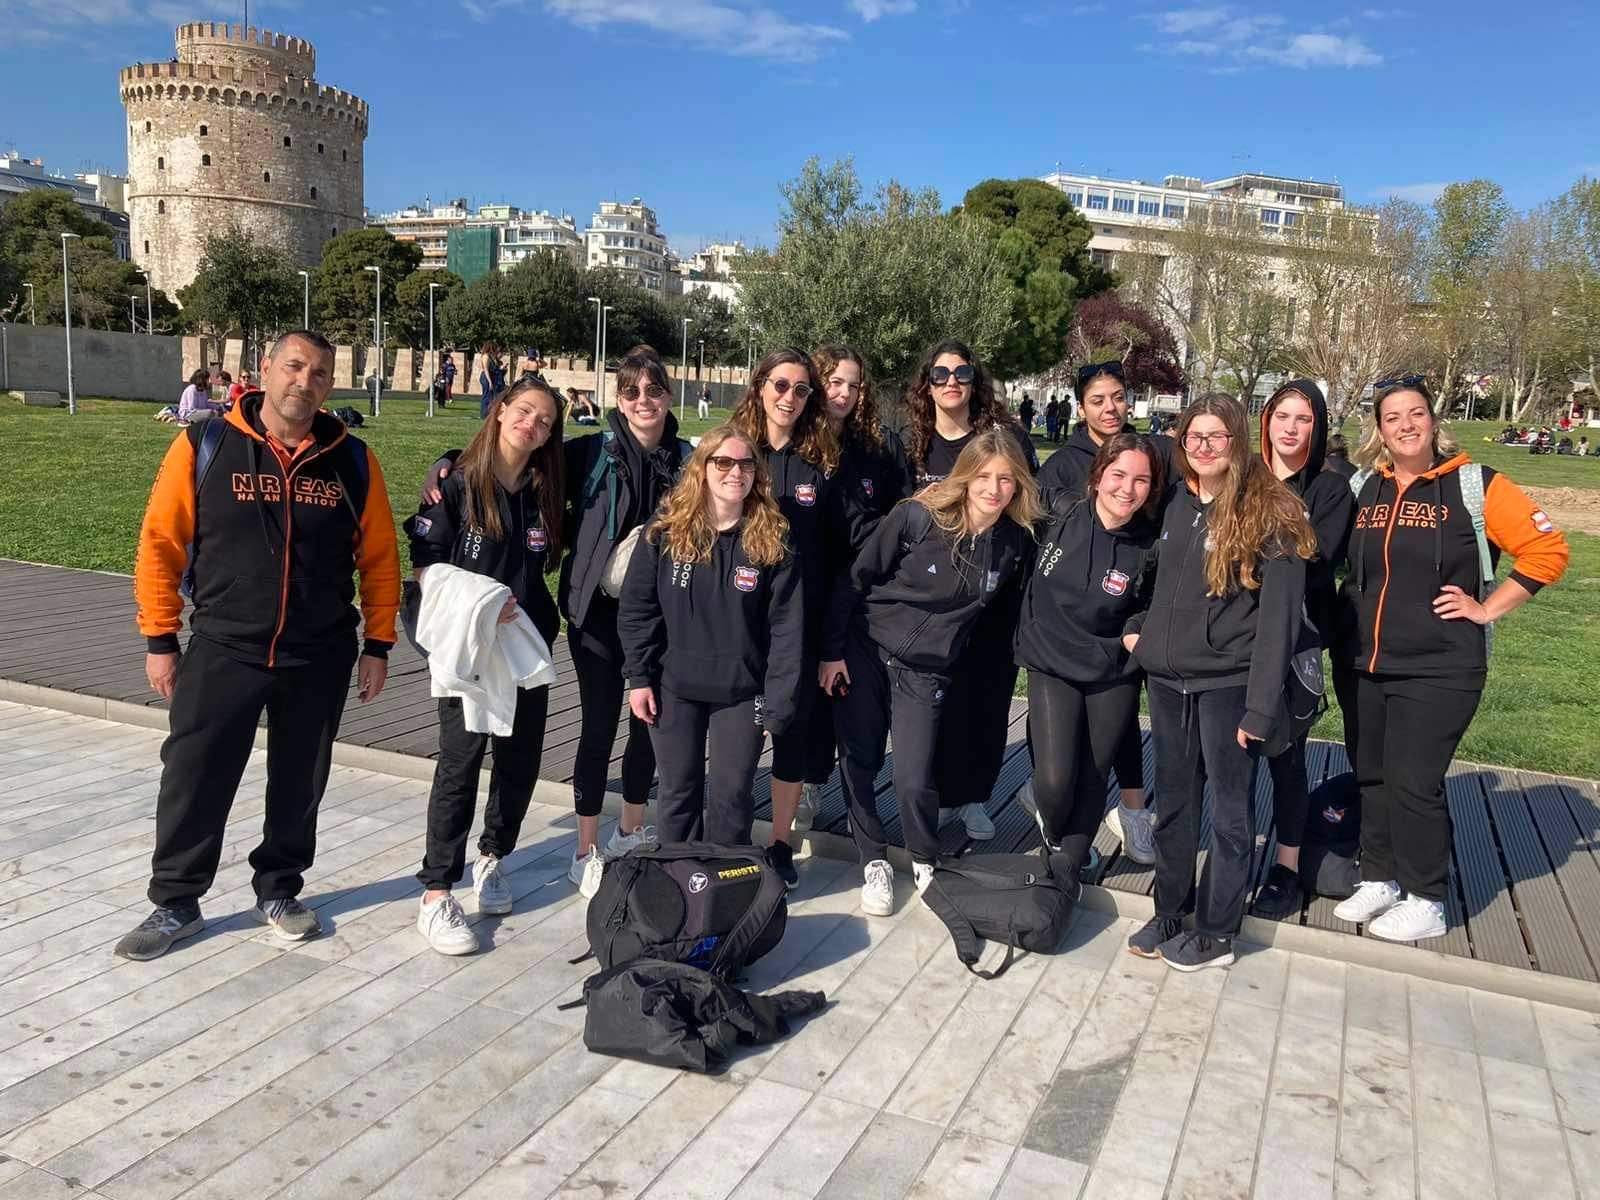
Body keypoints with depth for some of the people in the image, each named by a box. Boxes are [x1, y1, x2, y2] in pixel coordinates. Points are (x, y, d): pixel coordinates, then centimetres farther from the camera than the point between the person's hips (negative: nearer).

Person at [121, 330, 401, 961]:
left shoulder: (353, 460, -1)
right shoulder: (203, 446, -6)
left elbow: (379, 556, 4)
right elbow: (160, 543, -2)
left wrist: (378, 644, 3)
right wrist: (160, 639, -2)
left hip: (321, 658, 2)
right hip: (222, 650, -1)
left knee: (299, 784, 13)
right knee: (194, 779, 6)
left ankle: (279, 891, 33)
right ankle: (175, 903, 26)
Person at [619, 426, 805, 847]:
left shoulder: (772, 540, -7)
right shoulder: (665, 531, -4)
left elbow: (786, 627, -7)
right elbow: (637, 609, 0)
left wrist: (778, 702, -10)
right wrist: (639, 677, -5)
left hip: (742, 691, -1)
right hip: (674, 688, 1)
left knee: (731, 796, 9)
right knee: (677, 790, 14)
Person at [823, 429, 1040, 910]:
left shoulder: (1016, 544, -7)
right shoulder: (915, 518, -15)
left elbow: (1003, 611, 10)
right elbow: (856, 578, -8)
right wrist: (833, 649, -7)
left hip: (927, 672, 1)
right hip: (865, 653, -1)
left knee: (914, 782, -6)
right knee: (858, 764, 5)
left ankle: (925, 863, 22)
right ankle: (874, 862, 26)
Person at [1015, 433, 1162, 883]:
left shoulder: (1150, 549, -9)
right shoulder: (1058, 514, -9)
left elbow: (1154, 612, 8)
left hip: (1113, 677, 1)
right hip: (1051, 665, 0)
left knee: (1092, 781, 9)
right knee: (1055, 781, -13)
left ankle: (1069, 869, 33)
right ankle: (1052, 834, 23)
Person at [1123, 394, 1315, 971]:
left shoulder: (1269, 513, -11)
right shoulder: (1177, 503, 9)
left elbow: (1278, 616, -14)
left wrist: (1260, 707, -18)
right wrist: (1137, 627, 8)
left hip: (1226, 684, -6)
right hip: (1167, 679, 6)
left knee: (1229, 809, 7)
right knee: (1173, 802, 15)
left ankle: (1215, 933, 19)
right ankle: (1169, 912, 29)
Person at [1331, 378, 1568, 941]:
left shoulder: (1474, 485, -6)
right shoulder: (1361, 489, 7)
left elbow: (1546, 550, -6)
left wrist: (1487, 608, -8)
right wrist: (1350, 623, 10)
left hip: (1439, 669, -5)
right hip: (1366, 664, 5)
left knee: (1413, 782, -4)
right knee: (1372, 777, 13)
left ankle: (1425, 902, 12)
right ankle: (1379, 880, 29)